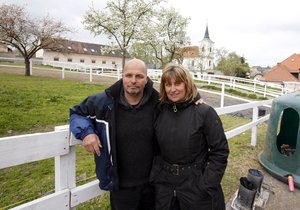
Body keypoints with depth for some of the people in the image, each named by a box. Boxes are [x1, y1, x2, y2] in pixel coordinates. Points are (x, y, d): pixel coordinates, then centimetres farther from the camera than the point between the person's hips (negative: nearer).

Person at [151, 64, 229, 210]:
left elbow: (220, 151, -11)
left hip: (196, 185, -3)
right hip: (164, 184, 3)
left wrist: (207, 186, -13)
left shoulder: (204, 112, -14)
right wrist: (154, 175, 0)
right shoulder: (160, 111, -3)